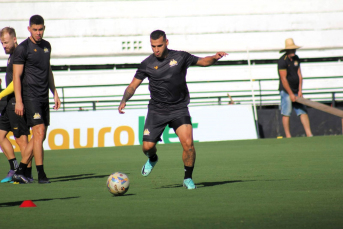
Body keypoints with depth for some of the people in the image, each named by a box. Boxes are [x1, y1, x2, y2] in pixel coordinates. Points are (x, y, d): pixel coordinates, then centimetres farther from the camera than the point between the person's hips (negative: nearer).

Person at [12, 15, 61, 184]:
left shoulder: (46, 46, 14)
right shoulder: (23, 48, -8)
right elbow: (16, 75, -10)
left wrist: (54, 93, 19)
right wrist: (18, 101, -15)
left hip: (44, 97, 7)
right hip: (30, 97, -7)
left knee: (40, 136, 6)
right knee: (39, 132, -14)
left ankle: (20, 171, 14)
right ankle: (41, 174, -11)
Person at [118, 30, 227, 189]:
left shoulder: (180, 57, -3)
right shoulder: (147, 64, -1)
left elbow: (202, 61, 12)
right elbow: (133, 85, 6)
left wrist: (215, 58, -8)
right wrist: (124, 101, -11)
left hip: (179, 109, -1)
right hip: (156, 110, 1)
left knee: (188, 143, -18)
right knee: (147, 146, -4)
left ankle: (188, 179, 3)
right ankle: (152, 159, 35)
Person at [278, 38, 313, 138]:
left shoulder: (296, 59, 9)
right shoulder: (282, 61, -13)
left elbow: (299, 75, 9)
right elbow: (283, 79, -15)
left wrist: (300, 90, 0)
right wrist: (291, 94, -15)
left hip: (296, 91, 7)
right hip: (286, 91, -7)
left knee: (303, 112, 1)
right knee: (286, 113, -5)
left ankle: (309, 134, -2)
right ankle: (288, 136, -3)